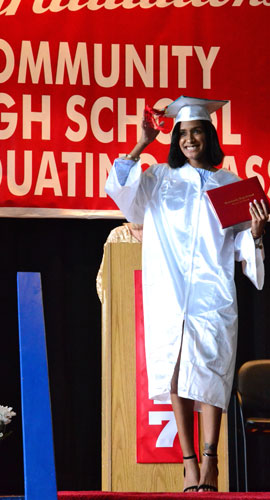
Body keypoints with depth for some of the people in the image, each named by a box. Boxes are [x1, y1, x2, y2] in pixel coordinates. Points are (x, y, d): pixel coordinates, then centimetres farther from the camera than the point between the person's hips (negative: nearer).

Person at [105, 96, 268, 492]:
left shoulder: (230, 184, 14)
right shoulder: (160, 179, 15)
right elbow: (121, 188, -1)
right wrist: (142, 145, 1)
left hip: (213, 292, -1)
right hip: (170, 293, 1)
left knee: (208, 370, -12)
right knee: (176, 371, -6)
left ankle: (209, 459, -16)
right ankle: (189, 459, -5)